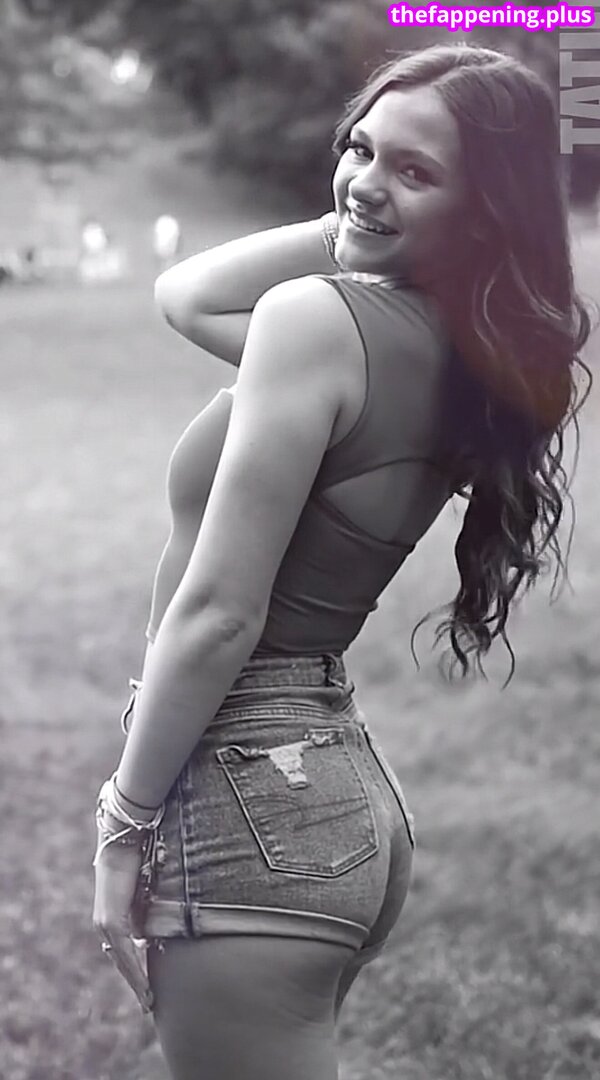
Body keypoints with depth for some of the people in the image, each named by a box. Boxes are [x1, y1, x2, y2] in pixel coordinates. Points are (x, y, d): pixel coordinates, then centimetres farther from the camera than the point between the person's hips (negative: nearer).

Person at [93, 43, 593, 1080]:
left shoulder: (317, 317, -17)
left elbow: (217, 613, -19)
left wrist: (124, 825, -9)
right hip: (346, 789, 9)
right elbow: (184, 294, 19)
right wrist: (353, 228, 6)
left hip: (250, 803, -9)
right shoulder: (466, 353, 7)